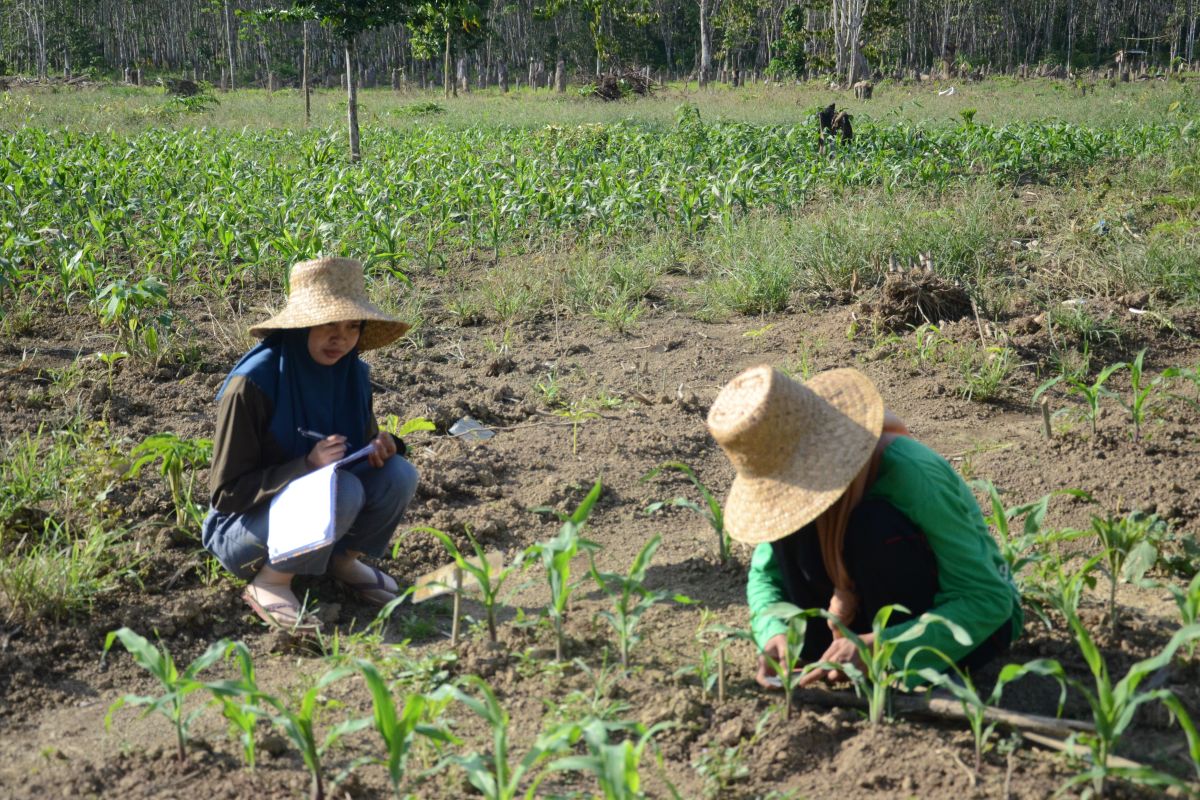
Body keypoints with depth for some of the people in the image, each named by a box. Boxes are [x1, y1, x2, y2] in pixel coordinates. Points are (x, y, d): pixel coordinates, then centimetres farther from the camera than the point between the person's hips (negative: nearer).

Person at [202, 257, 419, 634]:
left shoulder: (352, 373, -6)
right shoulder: (253, 383, -24)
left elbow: (362, 445, 9)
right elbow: (226, 492, -19)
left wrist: (382, 446, -16)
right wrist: (306, 465, -32)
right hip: (242, 528, -6)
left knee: (398, 474, -19)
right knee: (343, 489, -33)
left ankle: (343, 560, 3)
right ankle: (269, 584, -13)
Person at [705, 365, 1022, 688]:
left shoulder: (912, 474, -33)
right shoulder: (798, 472, -14)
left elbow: (990, 599, -31)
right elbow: (765, 573, -2)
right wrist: (776, 632, -25)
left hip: (980, 619, -5)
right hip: (895, 610, 5)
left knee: (875, 525, -33)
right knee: (792, 526, -19)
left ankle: (912, 670, -17)